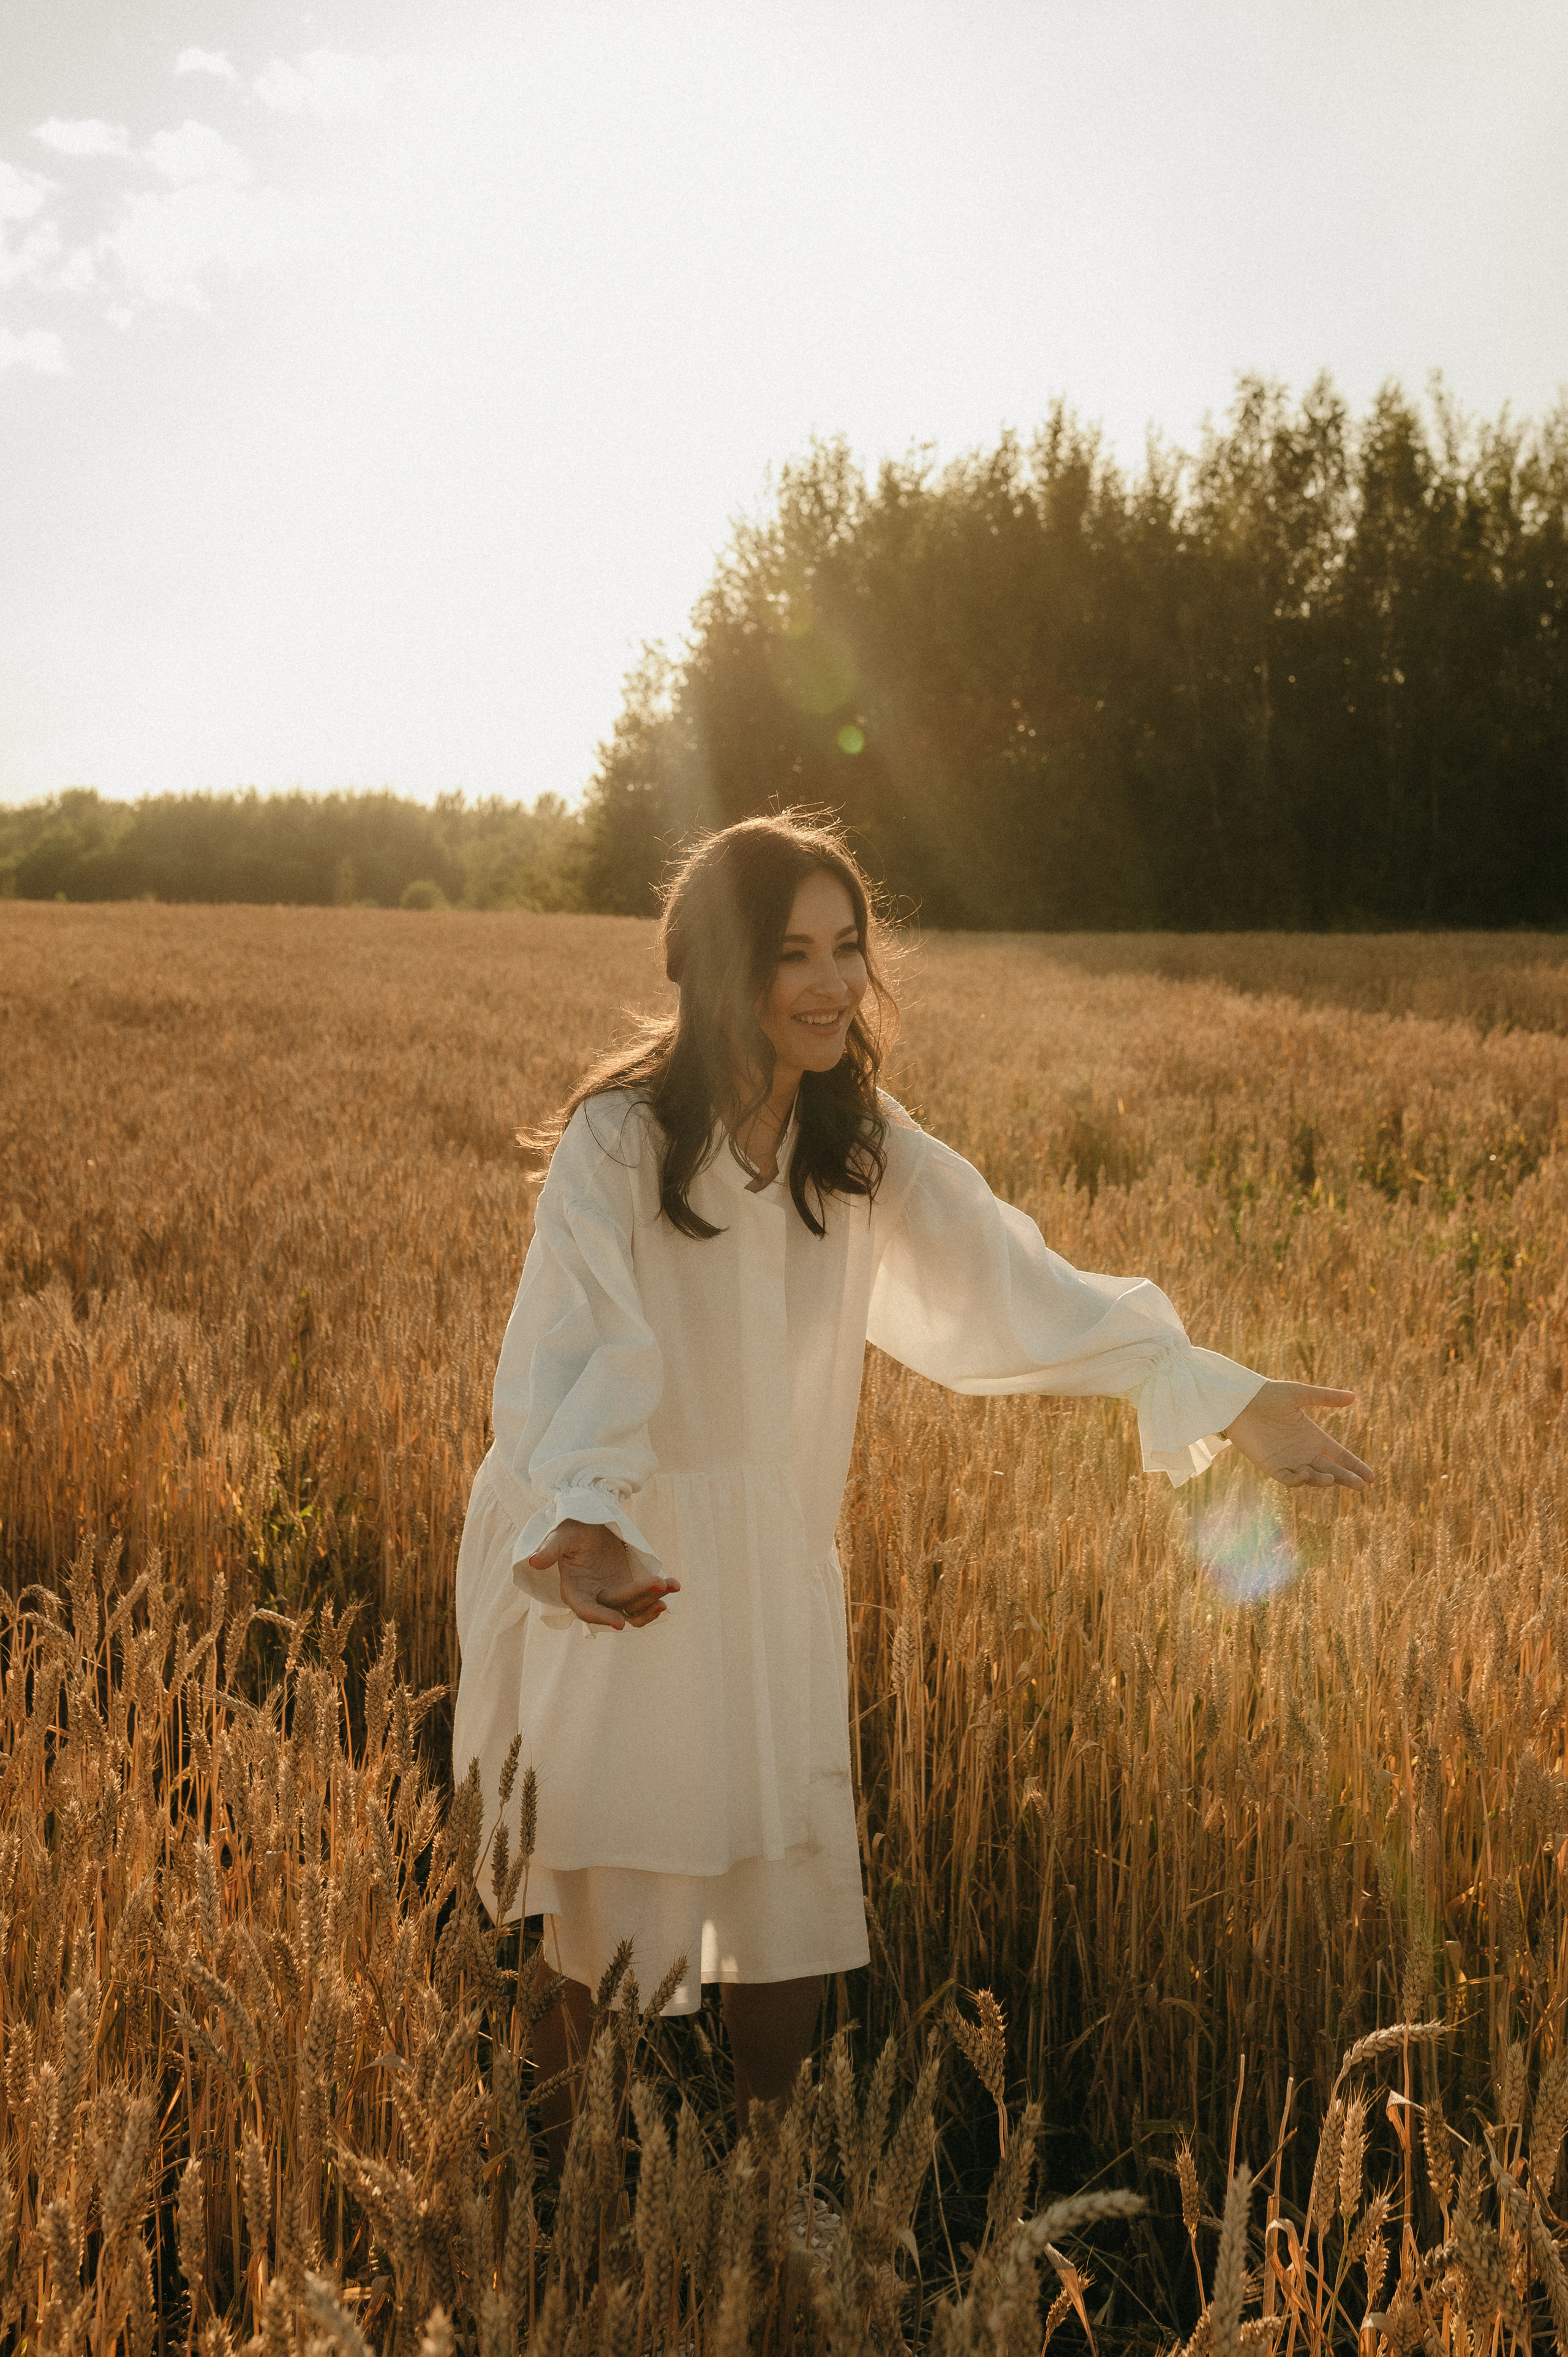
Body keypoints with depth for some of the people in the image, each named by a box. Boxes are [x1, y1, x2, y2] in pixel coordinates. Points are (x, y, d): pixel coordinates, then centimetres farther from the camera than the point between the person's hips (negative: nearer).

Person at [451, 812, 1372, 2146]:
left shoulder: (863, 1145, 0)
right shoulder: (618, 1140, -16)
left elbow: (1015, 1284, -7)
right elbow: (579, 1350, -27)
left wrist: (1220, 1397, -18)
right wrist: (584, 1523, -46)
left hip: (775, 1570, 4)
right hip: (613, 1571, -4)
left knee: (793, 1906, 10)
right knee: (592, 1909, 5)